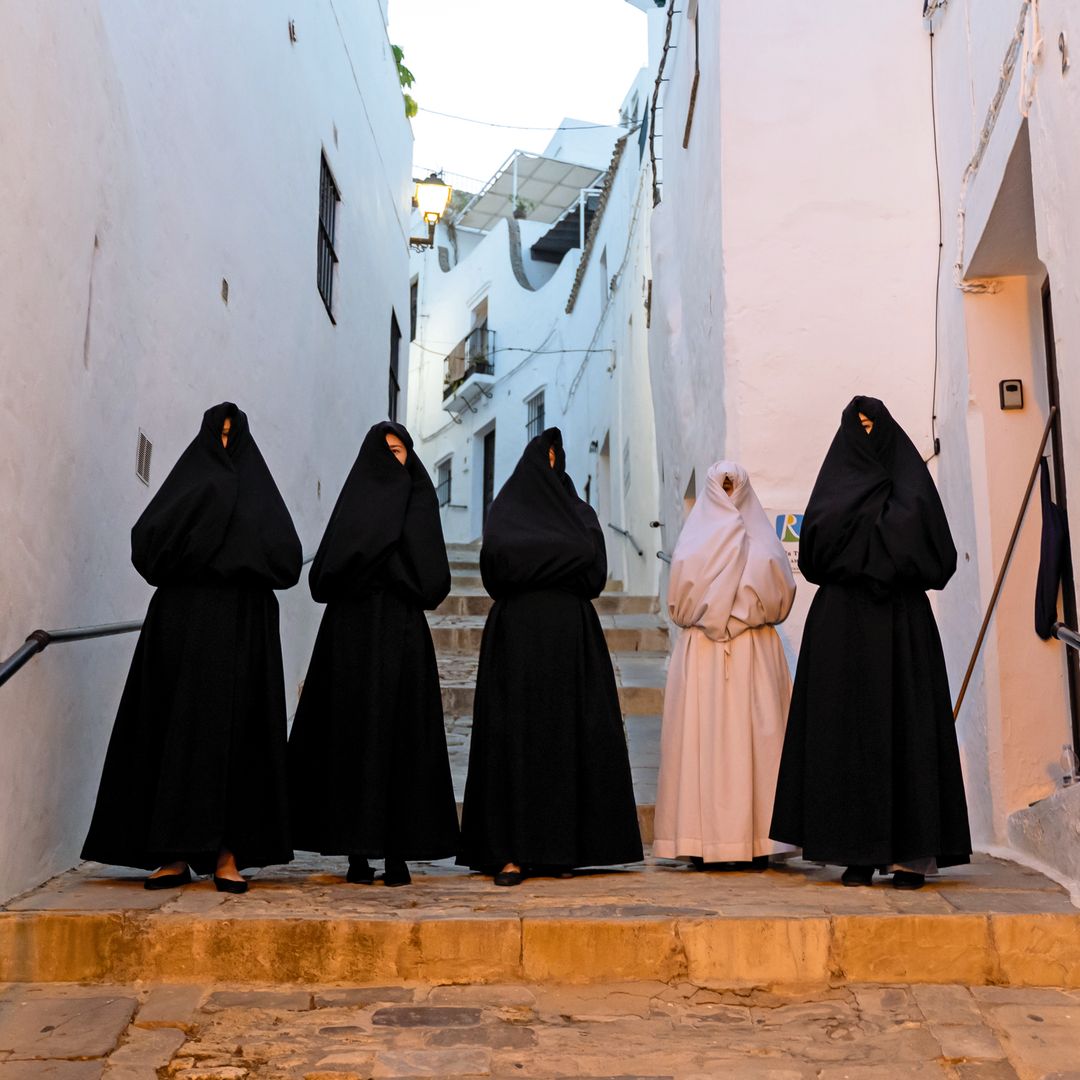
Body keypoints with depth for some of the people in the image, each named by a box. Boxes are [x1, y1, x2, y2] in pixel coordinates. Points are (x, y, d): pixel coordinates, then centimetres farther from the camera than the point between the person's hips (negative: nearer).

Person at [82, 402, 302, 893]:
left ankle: (228, 853, -2)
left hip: (244, 628, 0)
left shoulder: (259, 491, 11)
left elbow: (288, 560, -2)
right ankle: (175, 852, 2)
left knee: (236, 734, -4)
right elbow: (146, 544, -4)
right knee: (179, 732, -2)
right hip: (182, 626, 1)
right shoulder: (186, 485, 13)